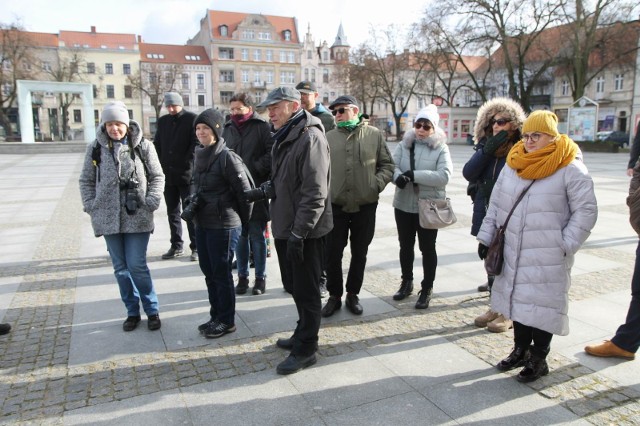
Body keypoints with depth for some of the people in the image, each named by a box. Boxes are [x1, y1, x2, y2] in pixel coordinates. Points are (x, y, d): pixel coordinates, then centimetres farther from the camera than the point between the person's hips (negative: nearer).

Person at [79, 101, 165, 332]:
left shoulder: (143, 146, -2)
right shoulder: (95, 148, 3)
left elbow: (157, 176, 3)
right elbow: (86, 180, 10)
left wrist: (151, 202, -8)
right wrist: (90, 206, -2)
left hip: (137, 218, -3)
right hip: (108, 218, 3)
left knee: (137, 266, -3)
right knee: (120, 268, 10)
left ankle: (152, 310, 15)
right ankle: (132, 311, 25)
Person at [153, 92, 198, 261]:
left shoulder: (191, 119, -2)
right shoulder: (163, 121, 14)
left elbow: (196, 144, -9)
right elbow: (157, 144, 16)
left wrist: (186, 164, -15)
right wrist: (161, 165, 5)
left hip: (186, 174, -6)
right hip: (168, 174, 6)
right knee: (172, 212, 11)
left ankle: (196, 247, 5)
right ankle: (176, 246, 21)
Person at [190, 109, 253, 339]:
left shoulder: (227, 157, -16)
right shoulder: (198, 155, 8)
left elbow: (244, 192, -12)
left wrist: (244, 222, -2)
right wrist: (193, 202, 6)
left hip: (223, 225, -8)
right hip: (201, 224, 8)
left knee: (221, 273, 2)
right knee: (209, 272, 15)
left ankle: (226, 321, 18)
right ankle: (216, 316, 29)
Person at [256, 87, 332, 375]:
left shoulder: (310, 138, -18)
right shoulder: (283, 138, 14)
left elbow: (315, 194, -23)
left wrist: (299, 233, -24)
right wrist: (270, 187, 7)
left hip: (305, 232, -10)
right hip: (286, 227, 10)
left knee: (306, 290, 3)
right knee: (294, 285, 20)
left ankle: (305, 349, 18)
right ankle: (304, 334, 38)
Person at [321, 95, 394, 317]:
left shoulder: (374, 135, 1)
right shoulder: (329, 137, 5)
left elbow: (387, 165, 5)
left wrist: (377, 184, -10)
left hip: (365, 205, 0)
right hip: (335, 205, 1)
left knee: (359, 253, 11)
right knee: (333, 253, 5)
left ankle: (352, 294, 28)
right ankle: (334, 296, 22)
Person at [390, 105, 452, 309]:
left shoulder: (441, 148, -5)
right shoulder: (404, 145, 3)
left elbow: (443, 176, -18)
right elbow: (392, 166, -7)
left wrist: (413, 174, -23)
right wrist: (398, 176, -30)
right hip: (404, 205, 3)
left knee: (427, 248, 7)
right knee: (405, 246, 16)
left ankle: (427, 289, 22)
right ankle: (406, 282, 34)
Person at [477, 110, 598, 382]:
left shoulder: (570, 169, -8)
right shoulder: (513, 166, 8)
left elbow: (586, 211, -7)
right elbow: (495, 205, 12)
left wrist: (565, 245, -11)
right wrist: (486, 237, 10)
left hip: (547, 258, -5)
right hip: (513, 253, 5)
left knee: (542, 304, 4)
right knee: (518, 299, 15)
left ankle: (538, 358, 22)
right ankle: (521, 350, 33)